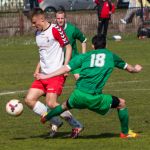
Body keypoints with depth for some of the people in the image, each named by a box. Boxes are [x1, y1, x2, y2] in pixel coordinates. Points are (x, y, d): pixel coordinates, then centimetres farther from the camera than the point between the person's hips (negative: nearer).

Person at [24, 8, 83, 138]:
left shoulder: (55, 29, -9)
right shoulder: (38, 33, 15)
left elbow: (68, 47, -8)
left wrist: (65, 67, -16)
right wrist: (38, 70, 15)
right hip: (43, 74, 9)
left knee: (51, 103, -18)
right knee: (29, 100, -4)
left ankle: (76, 125, -1)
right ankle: (55, 123, 6)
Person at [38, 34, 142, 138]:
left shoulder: (84, 56, 13)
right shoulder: (111, 56, 14)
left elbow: (66, 68, 8)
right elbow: (128, 68, 28)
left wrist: (46, 76, 15)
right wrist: (135, 69, 52)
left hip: (78, 95, 3)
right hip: (94, 98, -3)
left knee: (66, 105, 35)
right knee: (121, 103, 17)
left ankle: (45, 118, 54)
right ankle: (125, 133, 25)